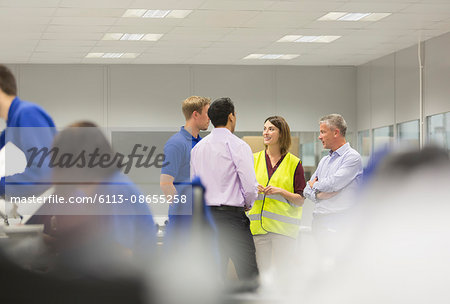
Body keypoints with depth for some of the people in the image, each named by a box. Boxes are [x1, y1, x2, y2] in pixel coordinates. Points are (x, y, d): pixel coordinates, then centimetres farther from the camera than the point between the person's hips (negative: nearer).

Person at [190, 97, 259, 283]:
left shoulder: (198, 148, 10)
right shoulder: (238, 146, -9)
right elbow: (250, 186, -12)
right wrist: (247, 204, 6)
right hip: (232, 215, -7)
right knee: (249, 275, -5)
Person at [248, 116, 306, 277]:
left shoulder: (294, 163, 3)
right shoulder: (255, 159, 11)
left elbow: (300, 200, 1)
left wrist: (281, 191, -14)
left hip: (284, 228, -3)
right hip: (258, 226, 3)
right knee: (261, 271, 2)